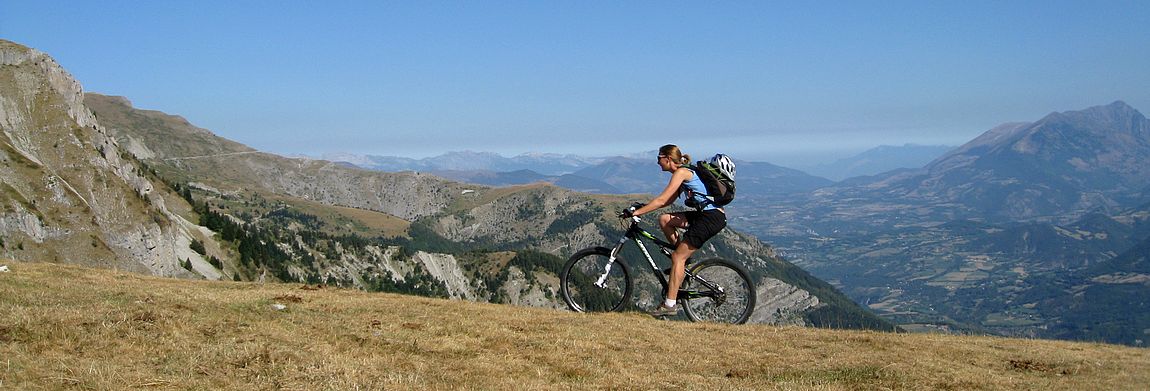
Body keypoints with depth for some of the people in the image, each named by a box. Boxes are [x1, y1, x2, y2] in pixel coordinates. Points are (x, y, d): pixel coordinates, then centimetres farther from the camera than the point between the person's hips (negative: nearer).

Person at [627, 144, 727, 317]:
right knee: (664, 220, 8)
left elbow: (661, 200, -16)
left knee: (677, 257, -8)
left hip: (712, 217, -9)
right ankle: (684, 259, 12)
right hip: (705, 214, 9)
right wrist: (643, 206, 14)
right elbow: (669, 201, 21)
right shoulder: (685, 173, 18)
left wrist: (636, 212, -12)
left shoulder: (681, 172, -11)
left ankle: (670, 305, -7)